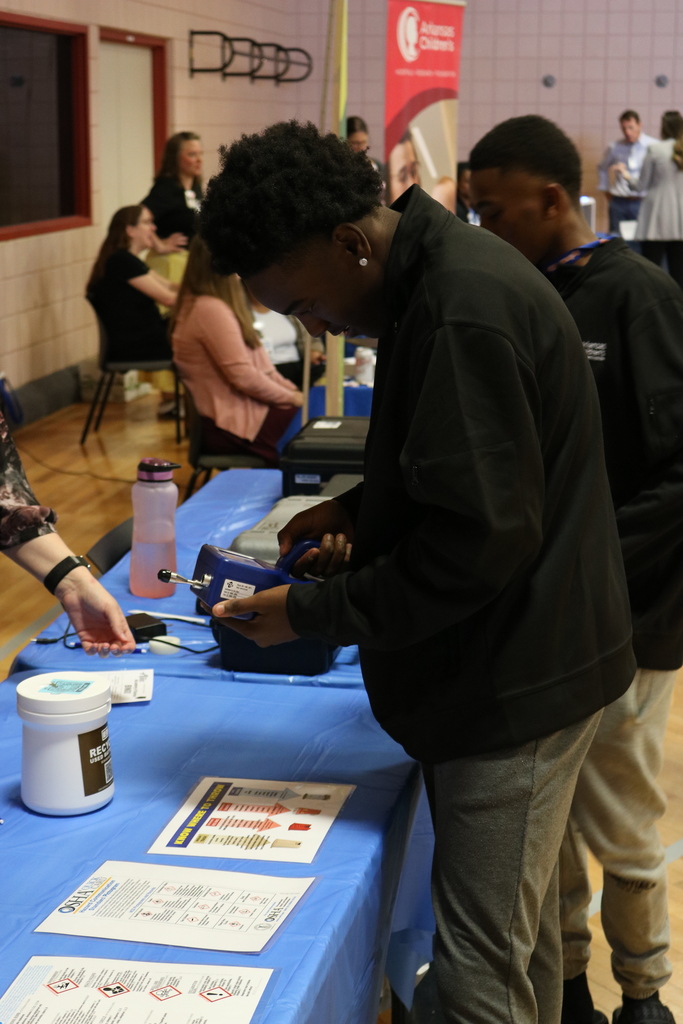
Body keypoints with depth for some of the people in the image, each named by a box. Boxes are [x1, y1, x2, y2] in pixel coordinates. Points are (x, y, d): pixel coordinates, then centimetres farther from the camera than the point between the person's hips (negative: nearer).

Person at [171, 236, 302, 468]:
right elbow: (243, 377, -21)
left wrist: (291, 390, 9)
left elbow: (259, 364, 18)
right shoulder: (211, 310, -19)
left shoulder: (207, 305, 15)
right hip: (234, 425, -10)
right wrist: (290, 397, -9)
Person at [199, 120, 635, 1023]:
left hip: (517, 679, -10)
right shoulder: (442, 277, 8)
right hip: (519, 663, 10)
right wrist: (359, 509, 7)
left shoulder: (463, 315, -24)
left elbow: (479, 540, -25)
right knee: (523, 932, 25)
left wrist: (315, 613, -17)